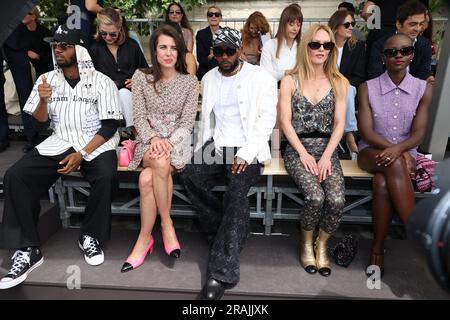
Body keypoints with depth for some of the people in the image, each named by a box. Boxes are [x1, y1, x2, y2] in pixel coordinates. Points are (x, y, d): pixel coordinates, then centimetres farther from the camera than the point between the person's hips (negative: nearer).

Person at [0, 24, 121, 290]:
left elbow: (110, 126, -9)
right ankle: (28, 250, -9)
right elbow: (39, 123, 9)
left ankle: (90, 237, -9)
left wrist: (81, 155, -18)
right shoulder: (47, 79, 9)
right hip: (59, 143, 4)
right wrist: (43, 101, -13)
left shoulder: (102, 82, -3)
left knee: (107, 176, -34)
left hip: (96, 144, -3)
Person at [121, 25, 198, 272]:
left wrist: (169, 143, -20)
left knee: (147, 178, -31)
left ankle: (145, 237, -11)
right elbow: (139, 117, 0)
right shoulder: (141, 77, 7)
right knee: (160, 163, -36)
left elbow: (187, 122, -3)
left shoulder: (190, 82, 5)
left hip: (177, 143, 0)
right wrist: (154, 138, -19)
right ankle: (167, 224, -17)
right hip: (149, 142, 1)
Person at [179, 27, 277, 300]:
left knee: (237, 190, -31)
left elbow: (267, 119, -6)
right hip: (216, 146, 5)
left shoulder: (261, 78, 1)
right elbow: (206, 119, 17)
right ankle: (233, 235, -7)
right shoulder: (209, 78, 17)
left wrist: (246, 154, -18)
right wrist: (201, 150, 1)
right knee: (190, 176, -25)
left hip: (248, 148, -4)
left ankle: (222, 271, -23)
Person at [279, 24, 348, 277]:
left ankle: (322, 244, 7)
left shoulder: (339, 82, 9)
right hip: (297, 149, -2)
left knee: (337, 200, -23)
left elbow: (339, 123, 3)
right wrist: (303, 153, -12)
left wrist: (326, 156, -10)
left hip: (327, 149, 2)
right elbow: (285, 120, -3)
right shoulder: (290, 81, 4)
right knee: (316, 197, -26)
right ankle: (306, 243, 6)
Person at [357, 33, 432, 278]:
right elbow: (366, 132, -7)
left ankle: (377, 250, -20)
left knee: (382, 184, -33)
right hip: (371, 152, 0)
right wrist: (399, 156, -18)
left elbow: (417, 135, -4)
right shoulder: (367, 88, 0)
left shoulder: (423, 89, 3)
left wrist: (398, 149, -26)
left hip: (405, 154, 1)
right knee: (394, 165, -35)